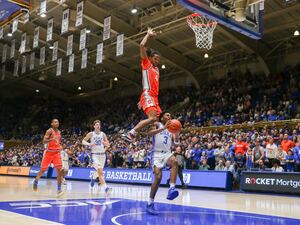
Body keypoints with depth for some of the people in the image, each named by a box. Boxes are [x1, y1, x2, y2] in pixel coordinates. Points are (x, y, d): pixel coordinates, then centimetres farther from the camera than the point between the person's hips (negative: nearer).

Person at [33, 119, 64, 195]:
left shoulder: (59, 132, 11)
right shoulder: (49, 131, -10)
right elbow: (44, 141, -20)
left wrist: (60, 147, 10)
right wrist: (52, 139, -34)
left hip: (57, 153, 4)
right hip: (48, 152, -4)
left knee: (59, 170, -12)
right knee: (42, 170, 8)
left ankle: (59, 189, -10)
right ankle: (36, 181, 38)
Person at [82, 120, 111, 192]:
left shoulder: (103, 134, 6)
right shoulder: (91, 134, -1)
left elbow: (108, 144, 10)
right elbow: (83, 141, 3)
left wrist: (104, 143, -13)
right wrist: (89, 144, -16)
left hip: (102, 154, 4)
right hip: (95, 154, -4)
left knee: (99, 171, 17)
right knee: (100, 170, -20)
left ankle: (93, 177, 51)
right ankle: (105, 187, -24)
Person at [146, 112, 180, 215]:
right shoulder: (157, 125, 5)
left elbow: (176, 142, 9)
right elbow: (149, 133, -16)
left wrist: (177, 132, -9)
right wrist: (164, 128, -24)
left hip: (167, 153, 4)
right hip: (157, 154, -4)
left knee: (175, 162, -32)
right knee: (158, 177, -17)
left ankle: (171, 189, -39)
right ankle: (150, 203, -4)